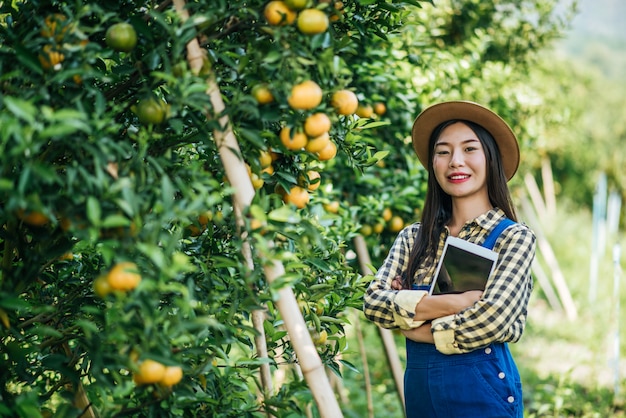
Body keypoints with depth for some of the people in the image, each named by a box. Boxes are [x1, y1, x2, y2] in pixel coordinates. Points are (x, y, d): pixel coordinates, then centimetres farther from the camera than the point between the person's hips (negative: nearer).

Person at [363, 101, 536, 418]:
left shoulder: (514, 237, -5)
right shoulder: (413, 237, 7)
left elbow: (489, 320, -18)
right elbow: (372, 301, -6)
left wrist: (408, 314, -7)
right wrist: (451, 303, -18)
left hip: (481, 391, -4)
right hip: (418, 390, 4)